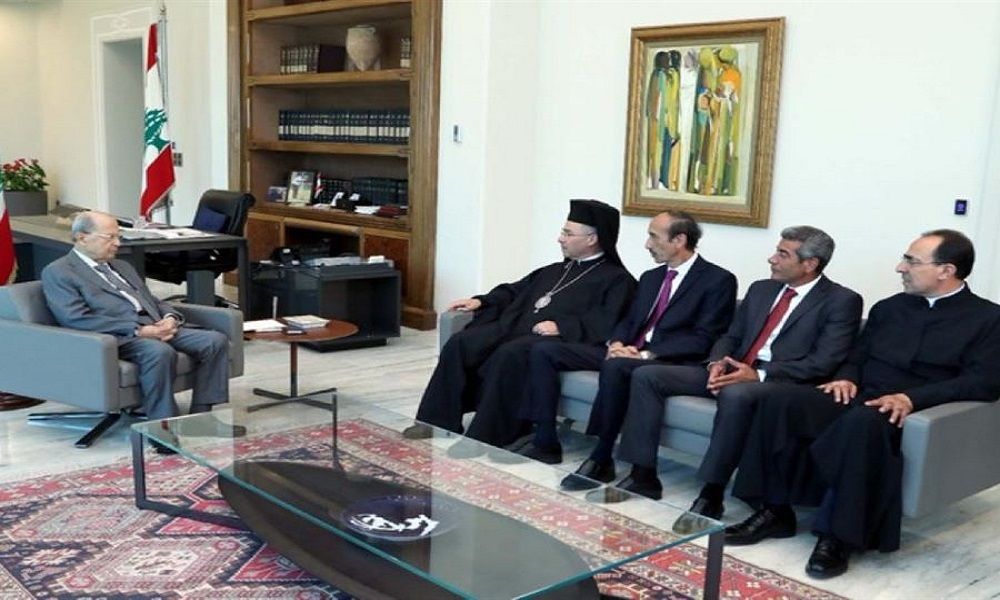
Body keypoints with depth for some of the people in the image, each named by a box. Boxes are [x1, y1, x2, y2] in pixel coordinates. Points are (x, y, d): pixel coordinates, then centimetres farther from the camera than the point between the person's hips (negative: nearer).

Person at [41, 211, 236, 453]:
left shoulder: (122, 267, 28)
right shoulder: (57, 272, 3)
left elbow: (154, 301, 27)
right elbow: (77, 319, -11)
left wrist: (170, 318, 0)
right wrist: (139, 330, -18)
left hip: (158, 328, 7)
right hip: (117, 338, -7)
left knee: (215, 340, -14)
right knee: (160, 352, -38)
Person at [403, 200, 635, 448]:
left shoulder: (616, 279, 5)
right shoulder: (556, 270, 29)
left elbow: (605, 323, -10)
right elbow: (516, 290, 31)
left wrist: (561, 326, -20)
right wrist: (482, 301, 15)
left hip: (556, 337, -7)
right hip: (515, 325, 8)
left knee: (509, 355, -36)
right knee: (459, 344, -14)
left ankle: (485, 438, -30)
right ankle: (439, 422, -12)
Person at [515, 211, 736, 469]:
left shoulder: (719, 280, -3)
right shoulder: (650, 277, 21)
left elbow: (702, 340, -11)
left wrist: (646, 354, -19)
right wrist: (616, 343, -3)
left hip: (667, 360, -7)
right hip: (626, 352, 8)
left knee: (615, 366, -40)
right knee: (544, 351, -6)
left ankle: (601, 460, -28)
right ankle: (545, 442, -5)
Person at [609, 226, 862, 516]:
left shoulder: (842, 301, -1)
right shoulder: (761, 289, 18)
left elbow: (824, 362, -12)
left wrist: (759, 374, -21)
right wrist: (717, 363, -6)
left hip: (783, 381, -7)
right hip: (734, 371, 7)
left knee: (736, 394, -42)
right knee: (646, 375, -9)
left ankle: (711, 494, -29)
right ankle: (643, 475, -6)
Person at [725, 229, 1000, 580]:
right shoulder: (889, 307, 22)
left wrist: (912, 398, -21)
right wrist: (846, 378, -2)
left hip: (914, 411, -5)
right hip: (859, 397, 6)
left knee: (862, 422, -40)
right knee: (782, 403, -21)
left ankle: (837, 537, -32)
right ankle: (775, 511, -16)